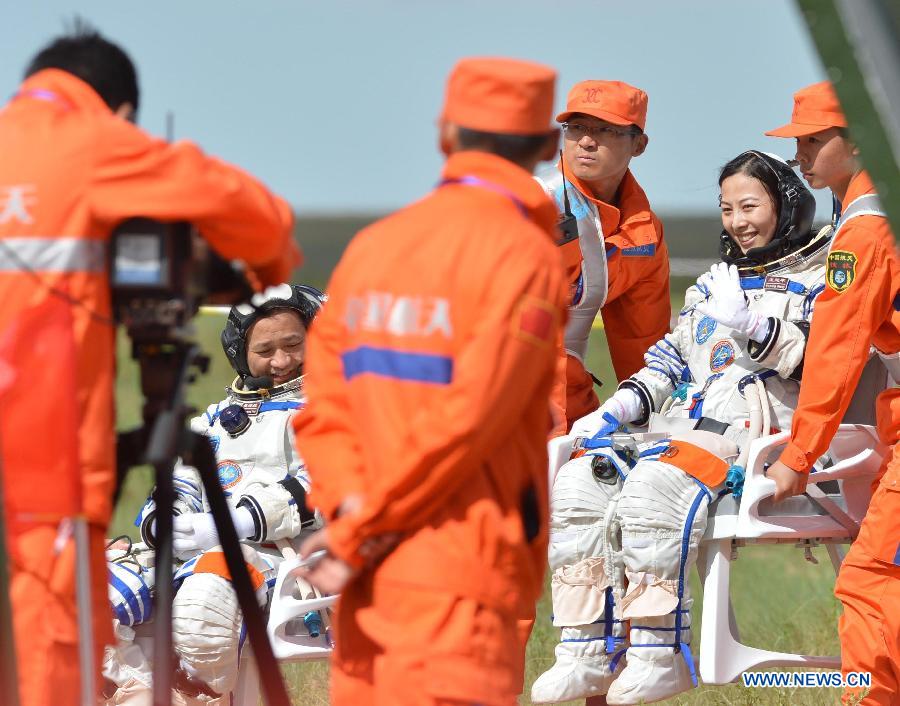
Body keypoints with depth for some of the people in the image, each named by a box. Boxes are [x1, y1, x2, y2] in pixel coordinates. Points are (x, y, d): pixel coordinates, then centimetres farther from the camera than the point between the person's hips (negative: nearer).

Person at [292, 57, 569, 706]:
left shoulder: (374, 245, 12)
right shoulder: (525, 258, -7)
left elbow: (325, 405, 8)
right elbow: (464, 420, -13)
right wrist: (360, 534, -7)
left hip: (370, 580, 7)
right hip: (461, 578, -7)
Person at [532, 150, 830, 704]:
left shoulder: (820, 279, 8)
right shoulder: (715, 282, 30)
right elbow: (670, 360, 27)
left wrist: (752, 326, -20)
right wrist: (615, 410, 10)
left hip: (757, 427, -8)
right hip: (683, 425, 8)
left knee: (654, 488, -35)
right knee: (579, 484, -17)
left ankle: (660, 654, -30)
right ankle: (588, 656, -19)